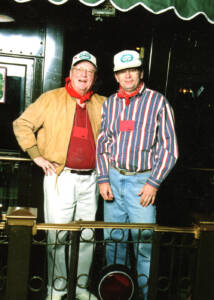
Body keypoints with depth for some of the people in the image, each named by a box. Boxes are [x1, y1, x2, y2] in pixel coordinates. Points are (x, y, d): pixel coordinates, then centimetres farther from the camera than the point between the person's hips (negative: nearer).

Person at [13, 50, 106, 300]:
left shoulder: (101, 104, 10)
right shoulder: (51, 99, 0)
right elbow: (22, 125, 1)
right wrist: (37, 156, -5)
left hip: (90, 179, 4)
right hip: (60, 177, -4)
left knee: (87, 235, 11)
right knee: (57, 236, 1)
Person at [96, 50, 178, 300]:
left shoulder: (157, 102, -3)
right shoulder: (109, 103, 9)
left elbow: (168, 147, -4)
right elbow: (102, 144, 13)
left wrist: (154, 183, -10)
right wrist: (103, 179, 3)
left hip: (142, 180, -4)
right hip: (113, 178, 4)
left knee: (145, 241, -2)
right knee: (113, 239, 12)